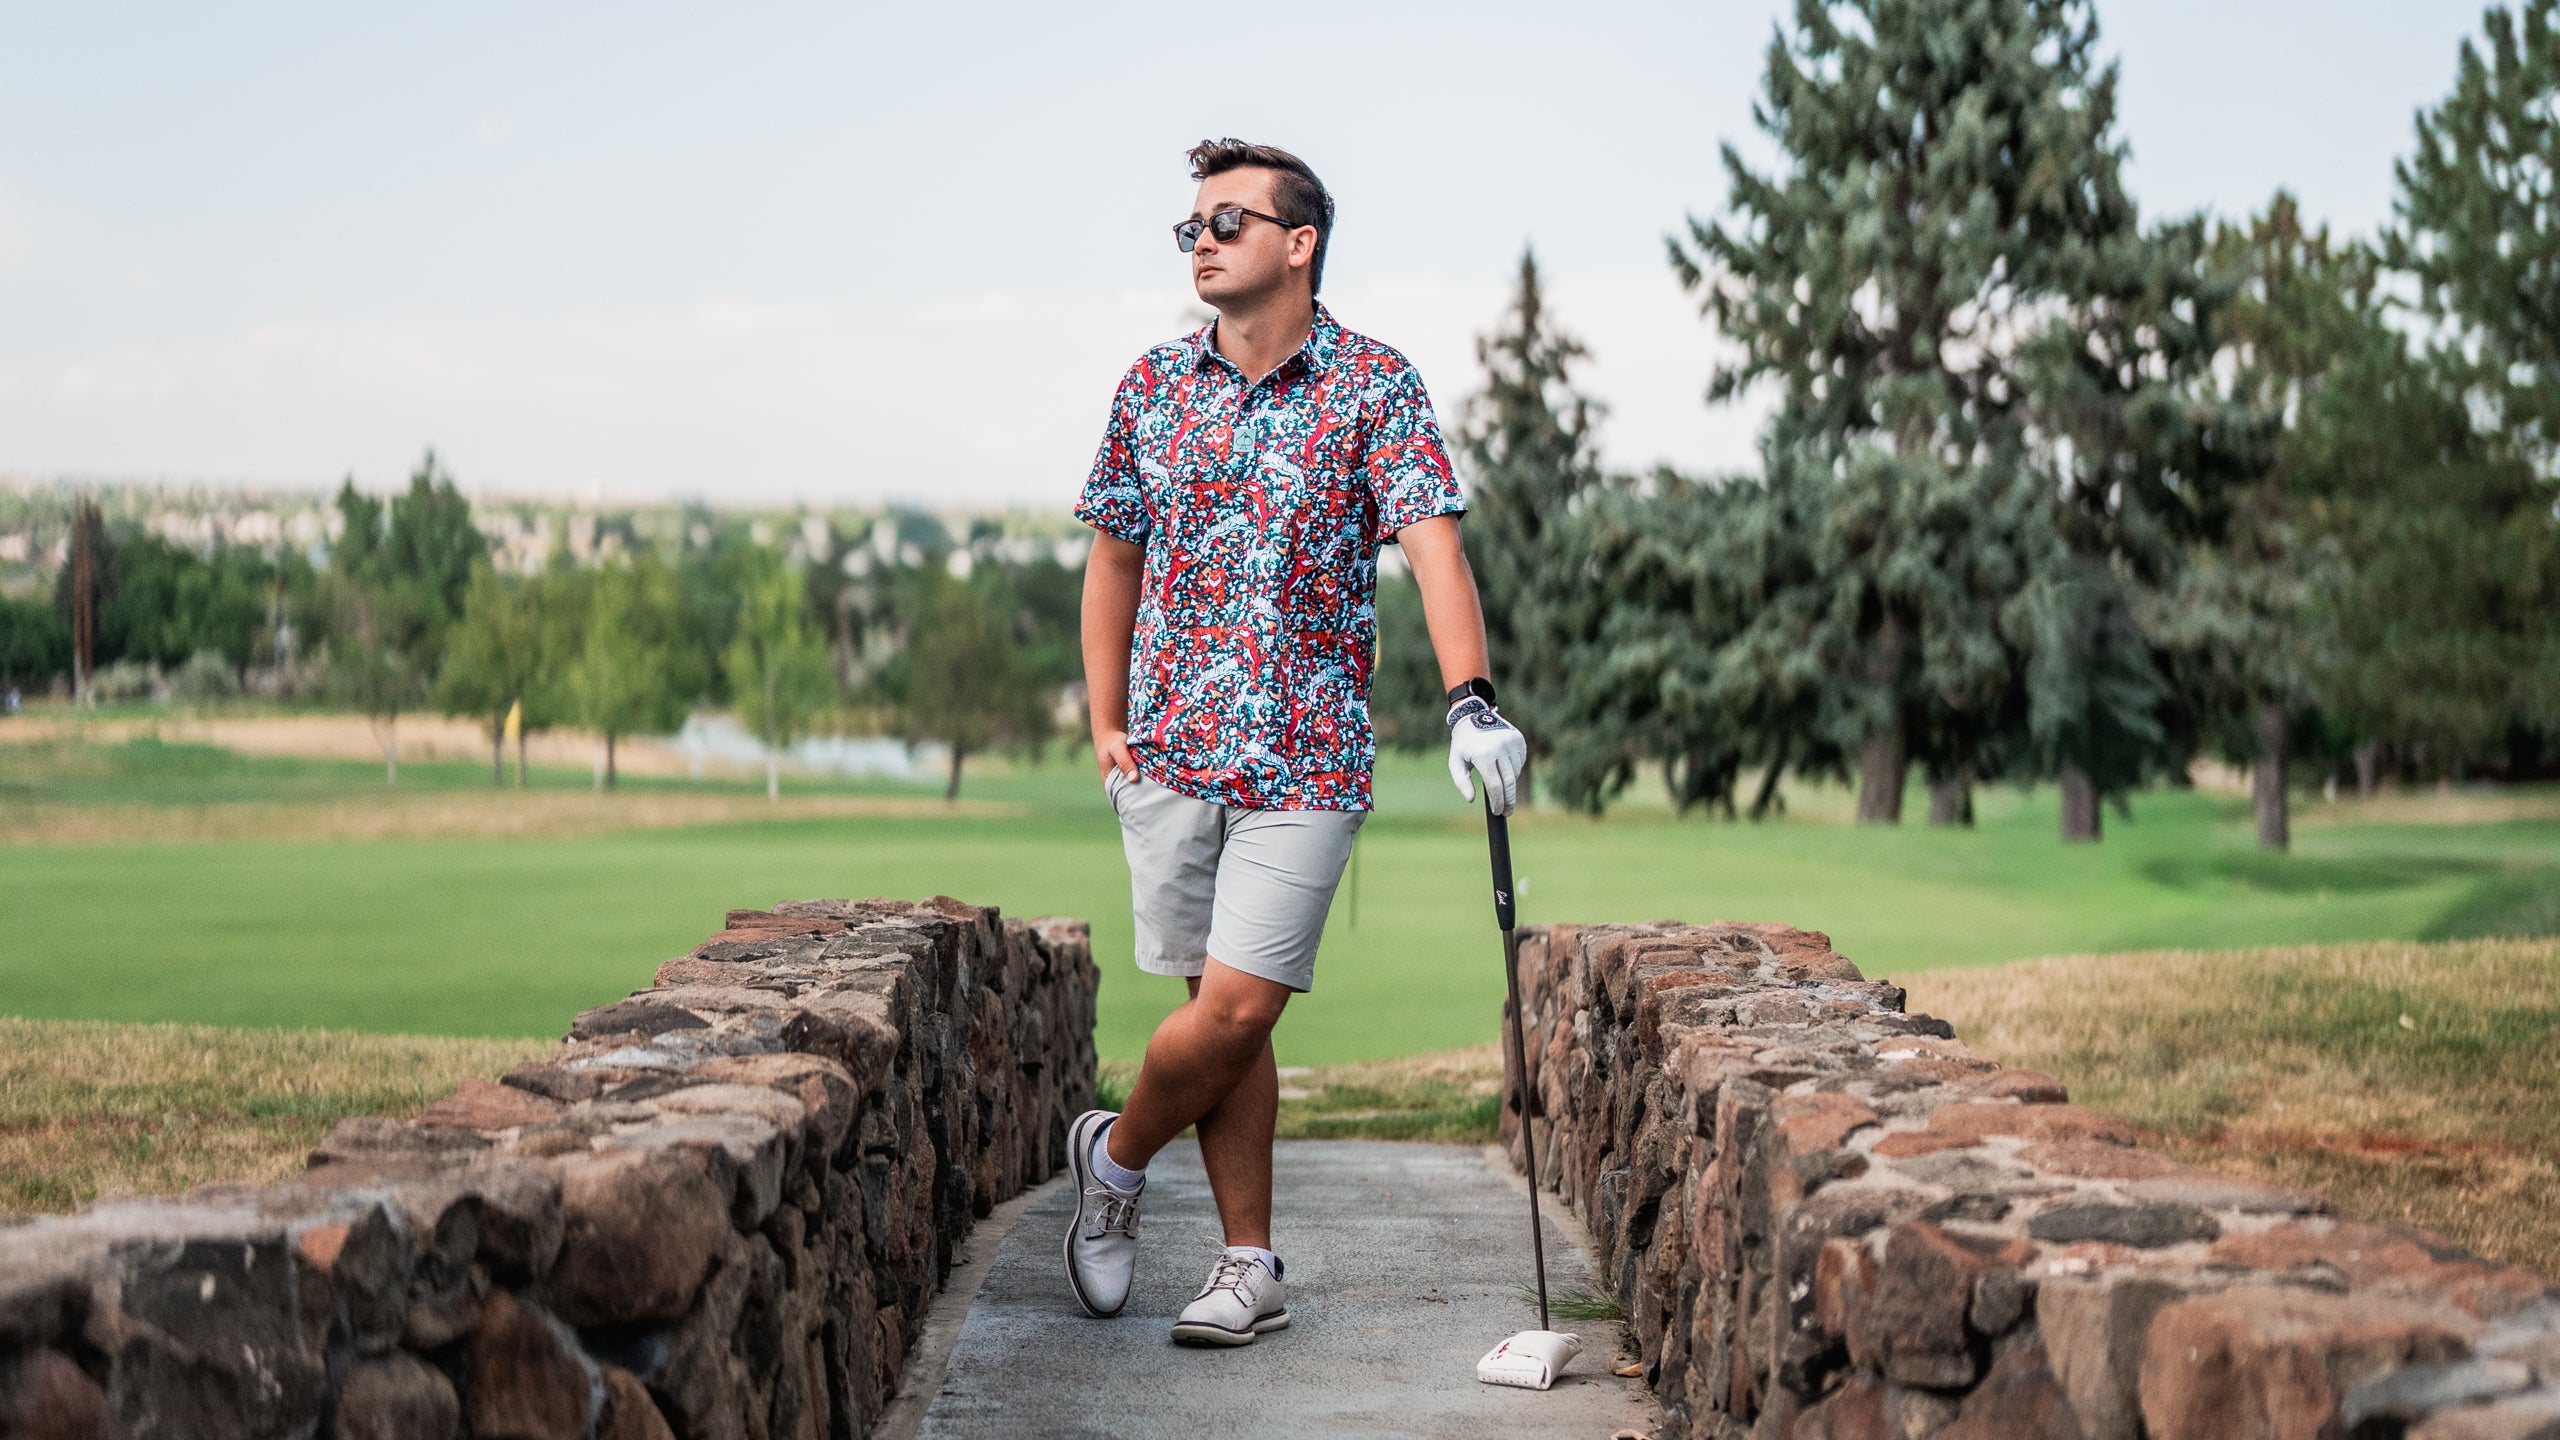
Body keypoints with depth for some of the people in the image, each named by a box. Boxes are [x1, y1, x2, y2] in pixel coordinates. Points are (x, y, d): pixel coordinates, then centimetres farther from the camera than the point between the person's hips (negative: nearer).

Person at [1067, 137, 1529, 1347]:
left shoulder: (1373, 386, -4)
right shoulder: (1153, 385, 7)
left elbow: (1431, 543, -15)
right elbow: (1113, 557, 15)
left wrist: (1470, 701, -30)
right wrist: (1107, 728, 9)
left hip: (1308, 759, -3)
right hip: (1170, 751, 3)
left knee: (1234, 1010, -7)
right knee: (1223, 1017, 5)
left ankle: (1117, 1154, 20)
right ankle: (1250, 1265, 17)